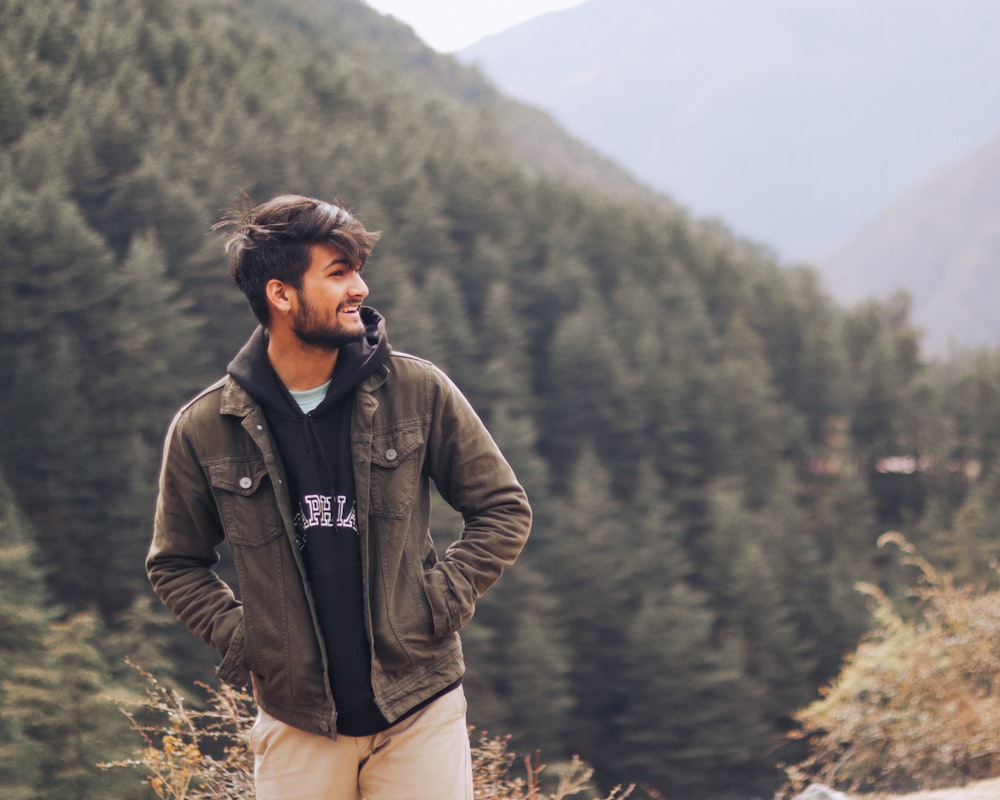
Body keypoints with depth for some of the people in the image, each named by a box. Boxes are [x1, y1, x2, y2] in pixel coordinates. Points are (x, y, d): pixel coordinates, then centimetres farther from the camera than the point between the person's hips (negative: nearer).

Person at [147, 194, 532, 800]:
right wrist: (237, 634, 0)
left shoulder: (417, 392, -1)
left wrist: (440, 602, -3)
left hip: (420, 711, 0)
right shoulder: (204, 430, -1)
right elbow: (176, 564, 14)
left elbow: (503, 509, 8)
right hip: (296, 722, 0)